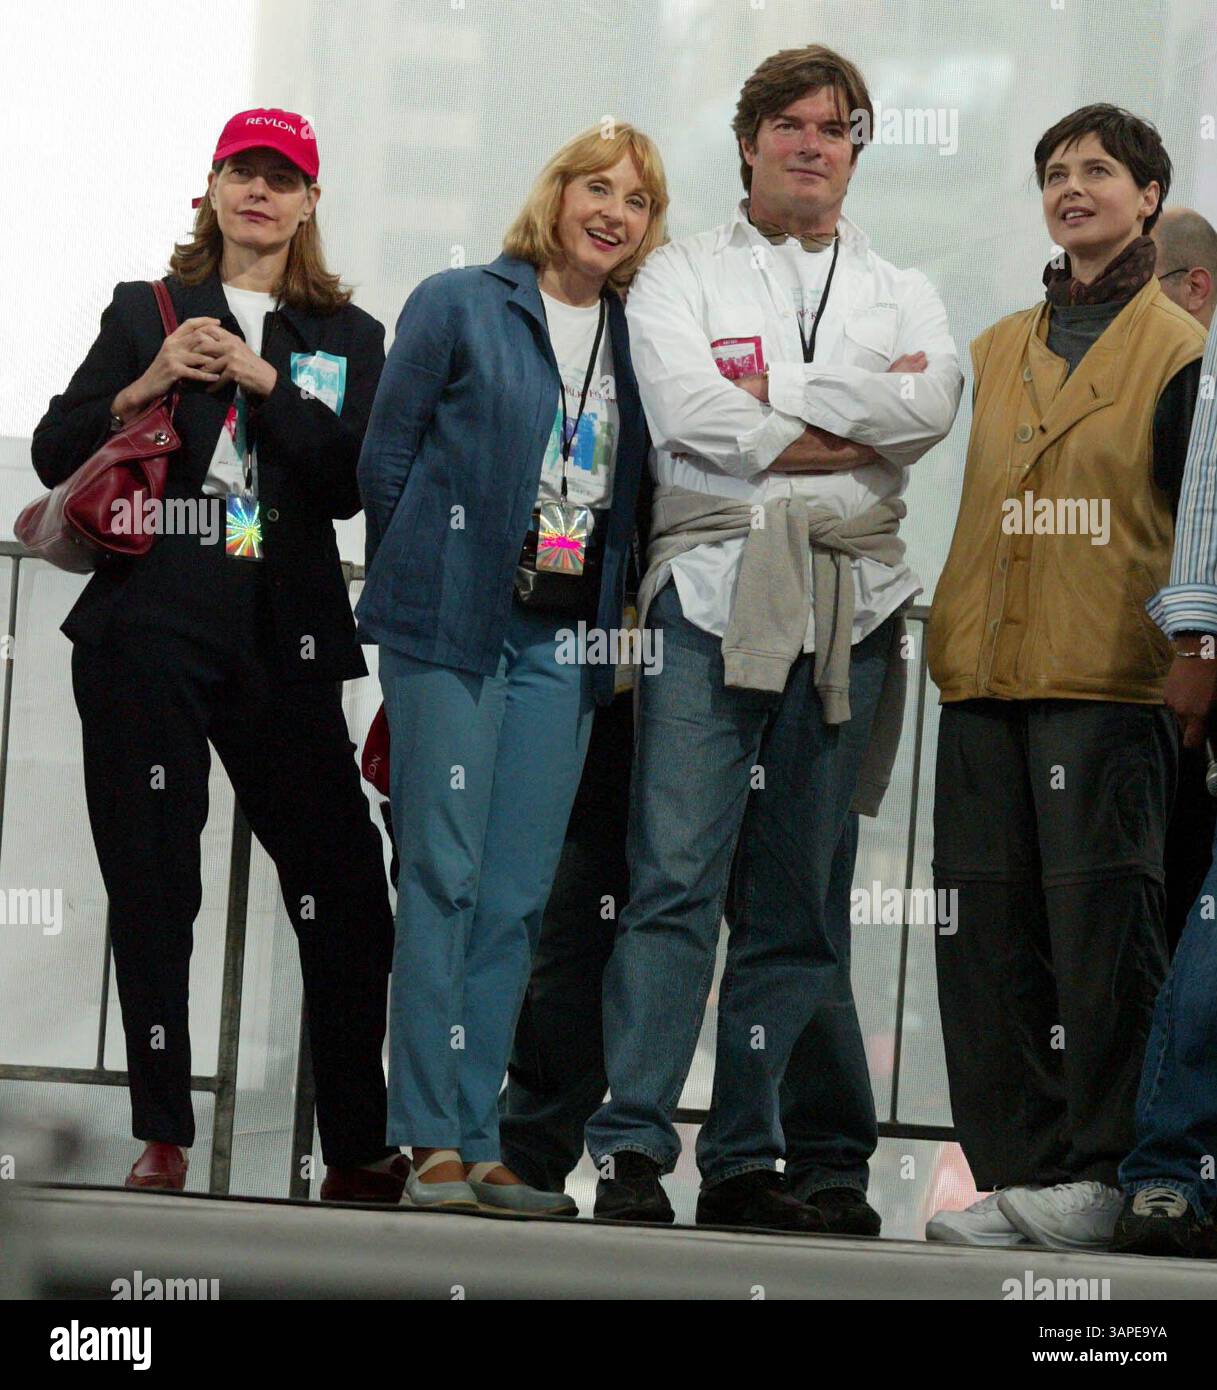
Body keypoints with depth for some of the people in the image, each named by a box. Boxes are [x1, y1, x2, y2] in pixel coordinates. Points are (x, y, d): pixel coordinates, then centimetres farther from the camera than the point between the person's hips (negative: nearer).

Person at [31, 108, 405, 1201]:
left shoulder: (346, 340, 13)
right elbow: (56, 456, 9)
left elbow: (350, 484, -1)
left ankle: (360, 1149, 2)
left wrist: (263, 379, -9)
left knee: (340, 885, -4)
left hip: (282, 639, 0)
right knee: (152, 884, -2)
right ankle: (162, 1140, 2)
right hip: (149, 629, 0)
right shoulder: (144, 314, 14)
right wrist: (145, 387, -7)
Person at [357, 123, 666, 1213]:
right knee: (444, 877, -7)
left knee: (517, 896, 3)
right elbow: (386, 455, 2)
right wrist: (424, 582, 5)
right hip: (454, 628, -4)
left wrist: (618, 602, 9)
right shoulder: (459, 307, -1)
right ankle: (432, 1142, -6)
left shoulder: (638, 338, 12)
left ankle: (476, 1143, 6)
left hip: (565, 641, 4)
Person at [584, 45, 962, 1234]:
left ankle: (748, 1159, 5)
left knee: (799, 899, 2)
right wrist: (848, 427, -4)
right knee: (675, 877, -13)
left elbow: (931, 407, -3)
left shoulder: (901, 296, 19)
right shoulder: (680, 276, 12)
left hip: (847, 606, 3)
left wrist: (766, 392, -5)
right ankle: (633, 1149, -15)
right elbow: (684, 410, -7)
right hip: (712, 589, -3)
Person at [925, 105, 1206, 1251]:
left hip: (1110, 684, -6)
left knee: (1101, 927, -8)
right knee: (988, 932, 3)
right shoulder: (996, 350, 19)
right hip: (984, 683, 6)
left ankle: (1106, 1171, -2)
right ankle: (1021, 1171, 8)